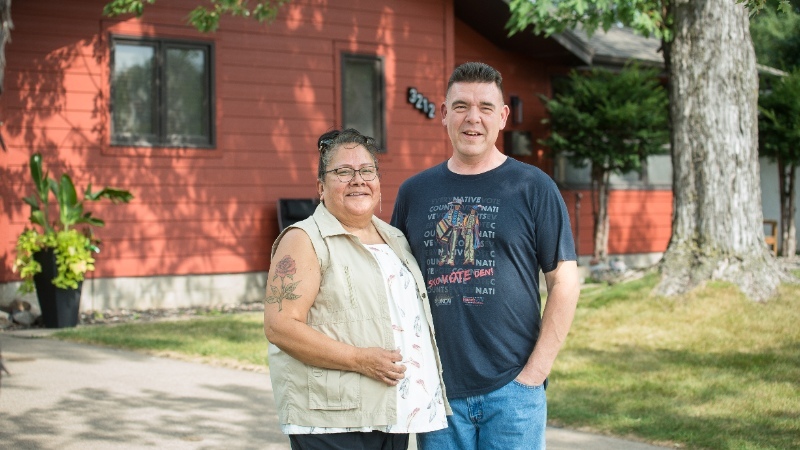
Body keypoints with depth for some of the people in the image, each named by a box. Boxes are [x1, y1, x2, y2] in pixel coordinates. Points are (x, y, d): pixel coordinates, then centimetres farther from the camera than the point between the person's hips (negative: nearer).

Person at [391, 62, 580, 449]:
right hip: (437, 390, 3)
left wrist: (535, 371, -8)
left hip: (512, 389, -2)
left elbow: (564, 282, -2)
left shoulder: (533, 188, 1)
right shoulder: (415, 192, 9)